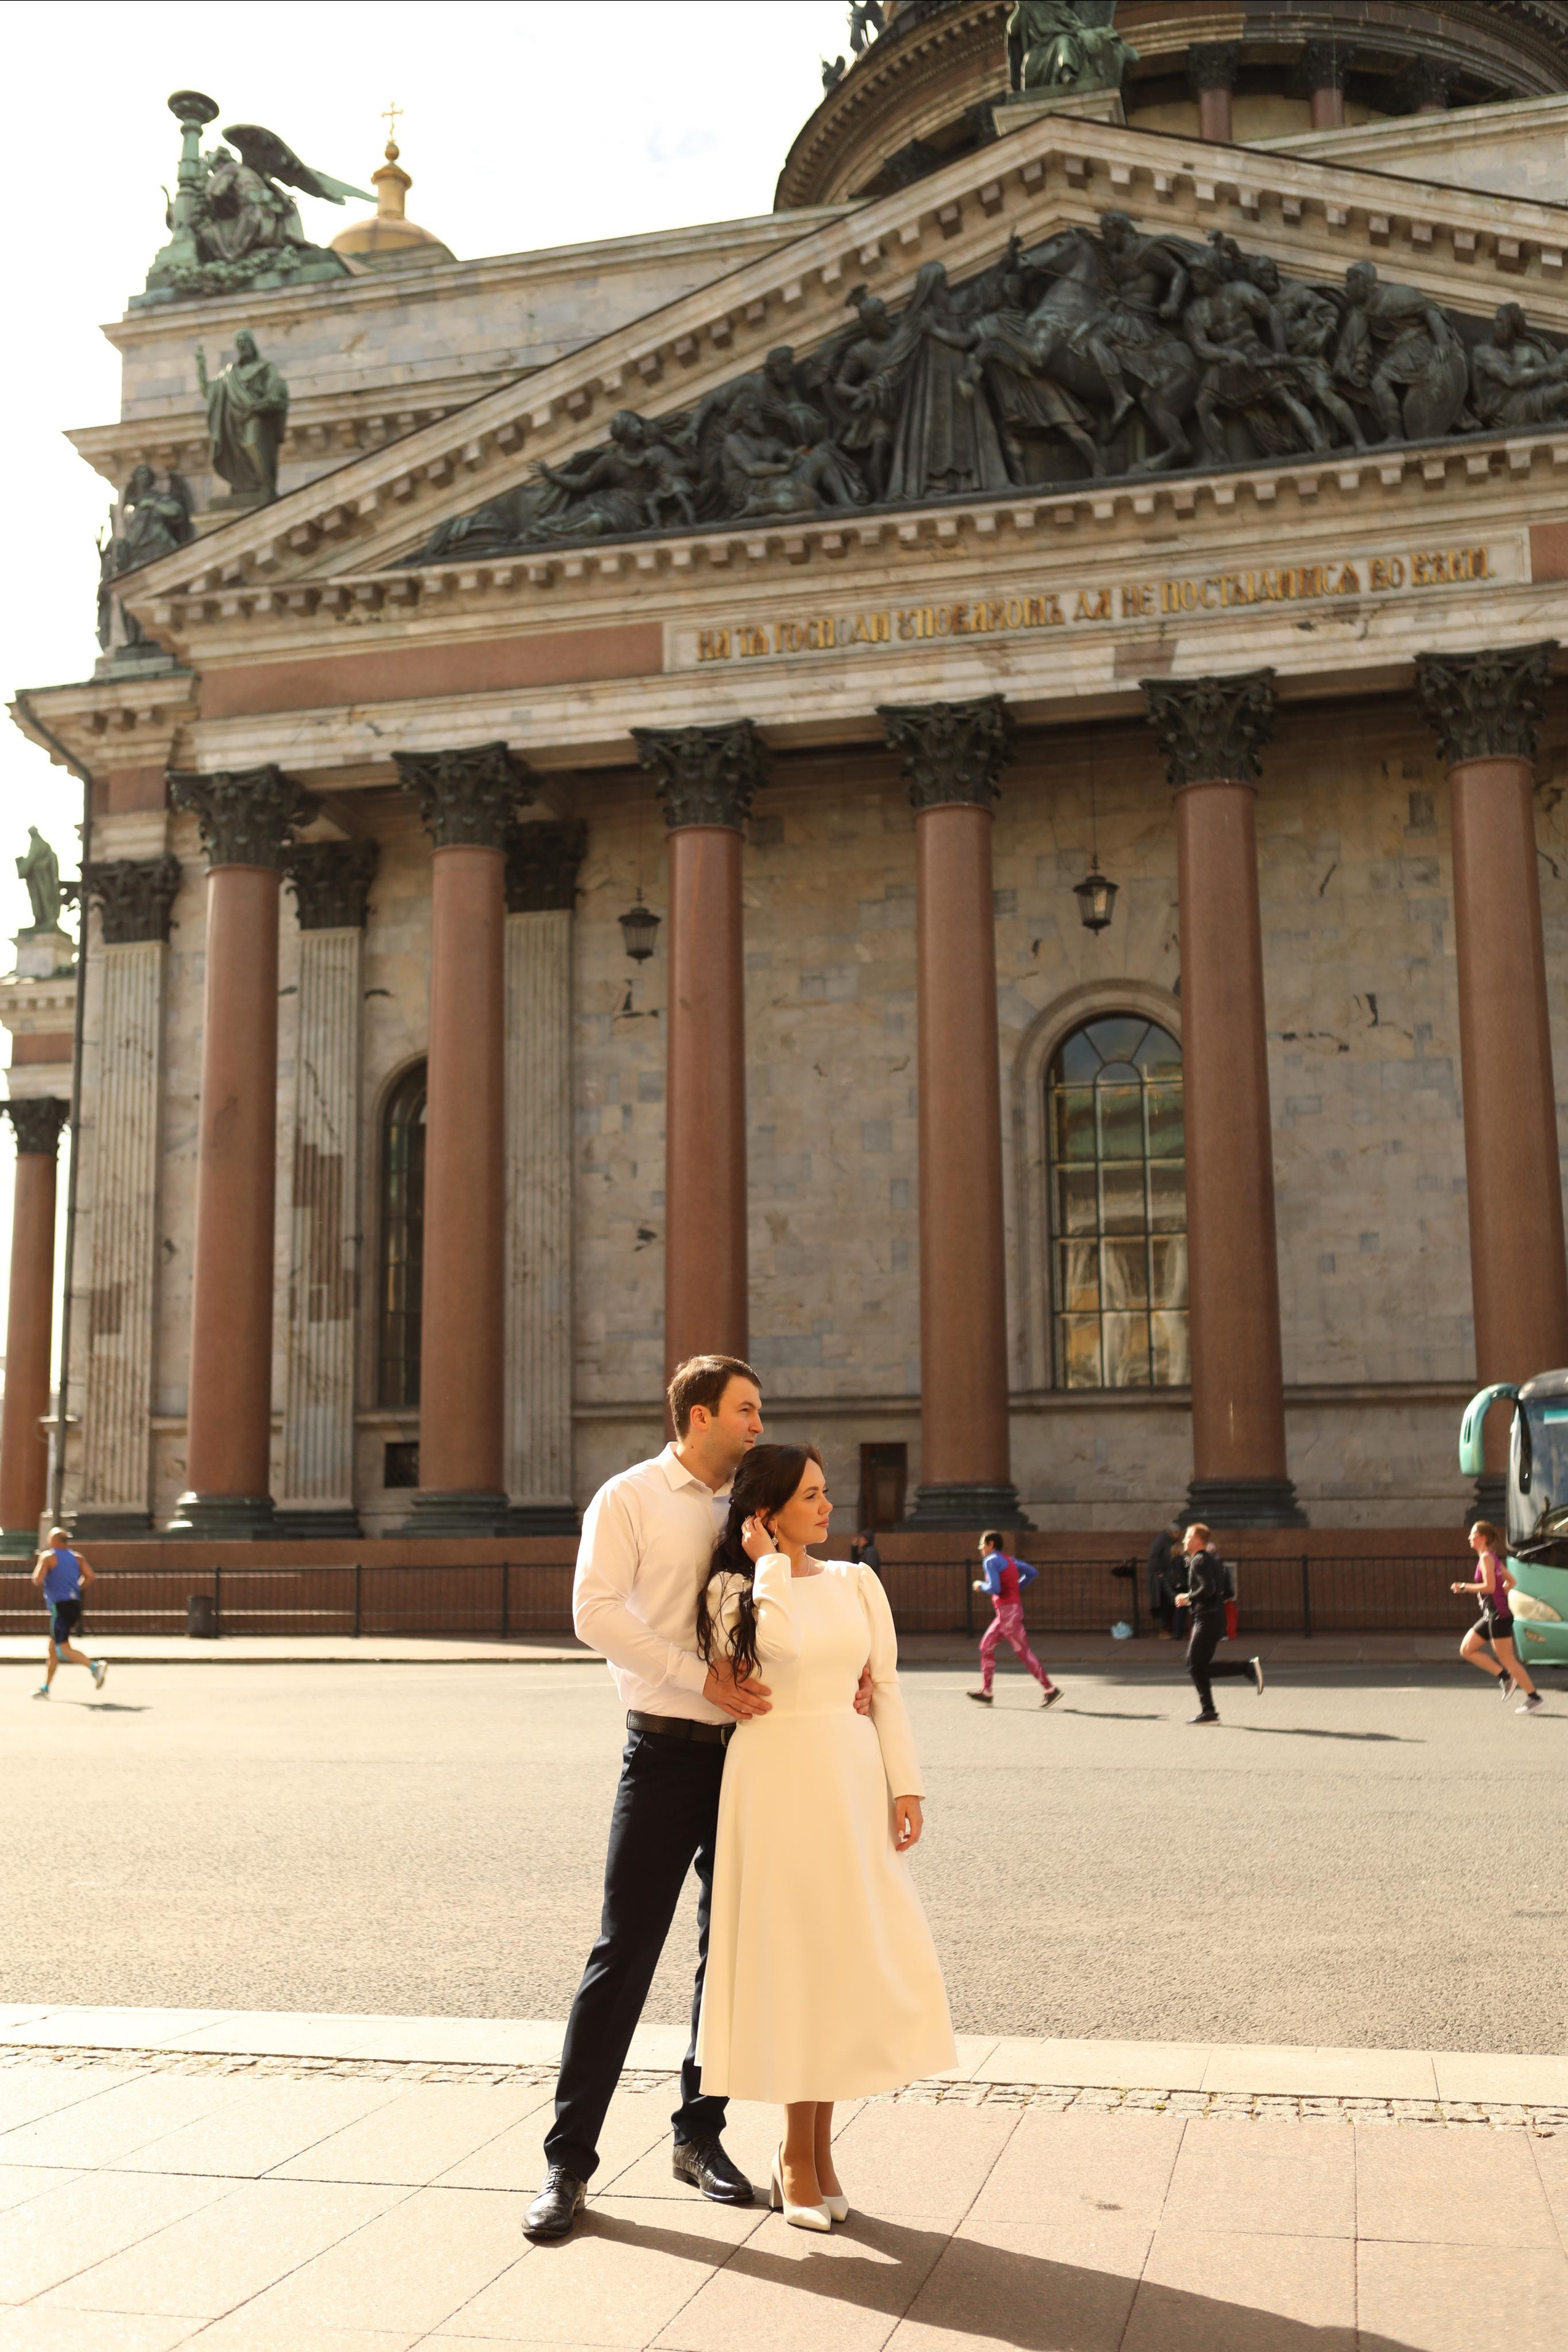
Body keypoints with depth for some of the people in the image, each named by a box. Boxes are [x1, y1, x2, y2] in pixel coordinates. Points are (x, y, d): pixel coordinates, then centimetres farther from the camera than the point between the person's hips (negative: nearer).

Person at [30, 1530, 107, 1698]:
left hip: (59, 1606, -8)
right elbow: (89, 1576, 5)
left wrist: (40, 1564, 8)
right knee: (53, 1648, 17)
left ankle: (95, 1666, -31)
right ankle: (45, 1688, 23)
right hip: (75, 1604, 8)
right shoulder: (77, 1557, 14)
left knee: (63, 1649, -12)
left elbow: (37, 1580, -10)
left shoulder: (48, 1557, -3)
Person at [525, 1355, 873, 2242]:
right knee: (626, 1952, -5)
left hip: (747, 1750, 5)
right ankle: (570, 2160, 5)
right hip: (669, 1750, -5)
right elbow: (597, 1612, -14)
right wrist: (703, 1676, -20)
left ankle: (701, 2134, 26)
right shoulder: (630, 1498, -3)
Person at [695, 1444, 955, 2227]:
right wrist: (771, 1563, -9)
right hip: (776, 1778, -4)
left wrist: (905, 1786, 1)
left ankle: (814, 2148, 20)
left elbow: (886, 1689, 8)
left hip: (852, 1778, 4)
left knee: (844, 1955, 5)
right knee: (792, 1955, 1)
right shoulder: (733, 1589, -1)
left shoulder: (856, 1583, 10)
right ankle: (799, 2154, 15)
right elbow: (779, 1648, -19)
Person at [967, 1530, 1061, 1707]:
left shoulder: (990, 1561, -10)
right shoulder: (1008, 1559, 17)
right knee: (986, 1646, 11)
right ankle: (986, 1693, 11)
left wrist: (980, 1585, -3)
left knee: (1023, 1652, -6)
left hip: (1007, 1611, -10)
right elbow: (1033, 1572, 19)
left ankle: (1050, 1690, -4)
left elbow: (994, 1588, -22)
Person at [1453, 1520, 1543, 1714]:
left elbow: (1490, 1587, -23)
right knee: (1466, 1650, 8)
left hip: (1499, 1615, -10)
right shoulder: (1493, 1558, 14)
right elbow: (1511, 1581, 20)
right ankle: (1506, 1676, 10)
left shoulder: (1486, 1558, -14)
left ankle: (1533, 1697, 4)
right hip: (1490, 1615, 10)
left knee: (1506, 1659, -4)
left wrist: (1465, 1588, -15)